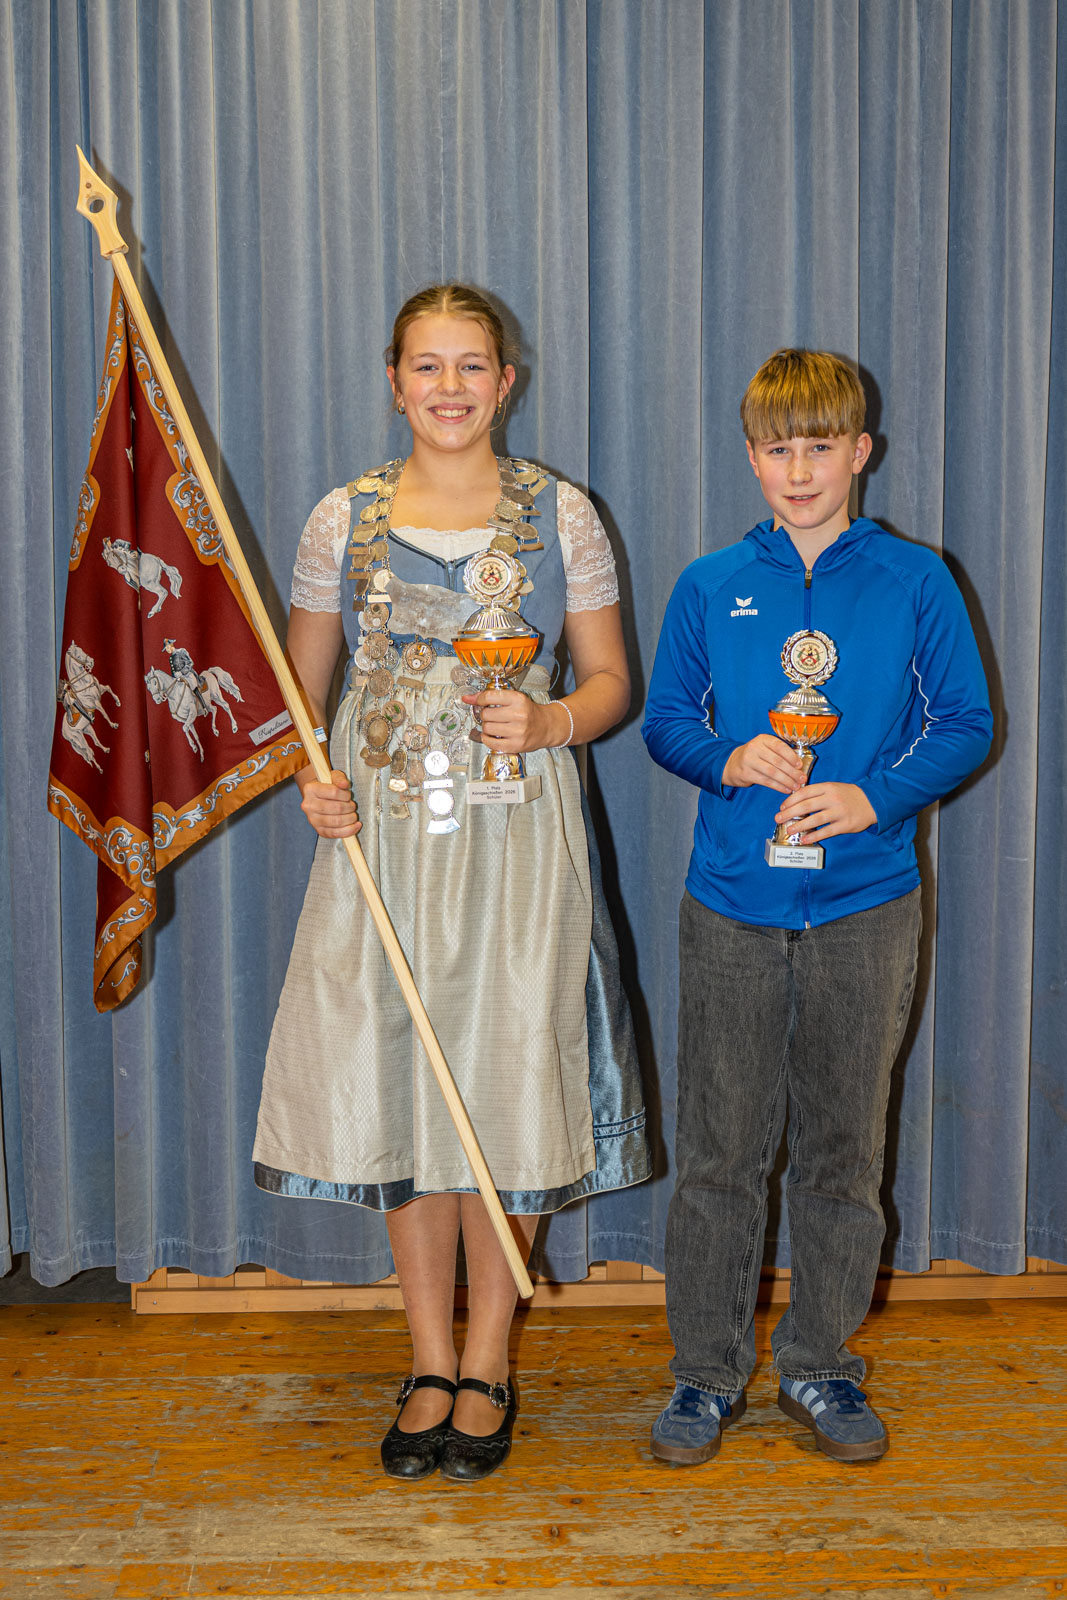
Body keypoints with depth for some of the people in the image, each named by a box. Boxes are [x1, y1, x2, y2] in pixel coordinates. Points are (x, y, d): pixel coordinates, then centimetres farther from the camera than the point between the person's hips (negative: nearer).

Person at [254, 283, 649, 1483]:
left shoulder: (559, 515, 3)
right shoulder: (344, 519, 6)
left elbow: (612, 680, 7)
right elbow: (301, 683, 12)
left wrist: (549, 721, -14)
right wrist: (309, 775, -6)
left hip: (516, 833, -1)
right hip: (380, 835, 2)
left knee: (506, 1084, 0)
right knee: (393, 1083, 4)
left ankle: (486, 1366, 19)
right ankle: (430, 1362, 22)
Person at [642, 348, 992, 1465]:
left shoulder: (915, 583, 2)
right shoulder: (709, 587, 5)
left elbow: (966, 724, 3)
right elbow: (665, 720, 10)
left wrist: (874, 797, -13)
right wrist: (728, 760, -11)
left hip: (864, 906, 0)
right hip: (732, 907, 1)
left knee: (843, 1147, 9)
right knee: (719, 1150, 5)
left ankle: (820, 1366, 26)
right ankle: (706, 1374, 20)